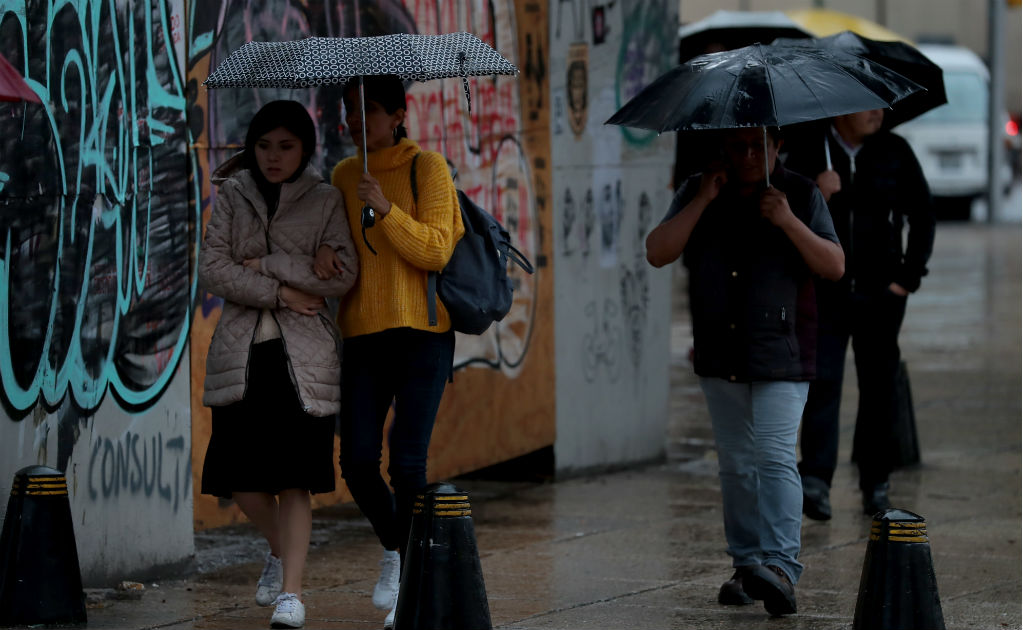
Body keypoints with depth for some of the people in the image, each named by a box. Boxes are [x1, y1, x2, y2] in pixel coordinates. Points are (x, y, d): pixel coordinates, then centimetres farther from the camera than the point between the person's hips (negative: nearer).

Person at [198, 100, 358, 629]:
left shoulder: (324, 200, 5)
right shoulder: (232, 195, 9)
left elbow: (343, 273, -6)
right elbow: (212, 267, 0)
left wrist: (267, 264, -8)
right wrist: (279, 291, -9)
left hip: (302, 353, -2)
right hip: (241, 350, 2)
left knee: (293, 477, -8)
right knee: (240, 478, 1)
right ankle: (279, 548, 30)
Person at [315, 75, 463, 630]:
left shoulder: (427, 168, -2)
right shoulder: (344, 175, 12)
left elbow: (436, 251, -8)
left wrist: (386, 209, -20)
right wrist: (325, 251, -5)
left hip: (422, 332, -4)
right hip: (364, 333, 4)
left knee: (407, 462, -10)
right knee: (358, 463, -3)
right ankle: (393, 546, 26)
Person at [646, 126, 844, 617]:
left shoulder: (801, 195, 3)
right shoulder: (697, 194, 8)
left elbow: (835, 267, -2)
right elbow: (658, 253, -3)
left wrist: (788, 223, -15)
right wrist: (703, 201, -10)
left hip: (780, 354, -4)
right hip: (720, 356, 4)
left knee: (775, 457, -15)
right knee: (735, 463, 9)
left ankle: (780, 566, -21)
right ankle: (746, 564, 17)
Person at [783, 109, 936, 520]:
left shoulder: (895, 153, 3)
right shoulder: (808, 154, -1)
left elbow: (923, 216, 10)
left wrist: (908, 277, 3)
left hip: (880, 293, 2)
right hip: (826, 292, -2)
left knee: (880, 388, 6)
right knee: (823, 381, -12)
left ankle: (875, 484, 15)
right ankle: (815, 481, -18)